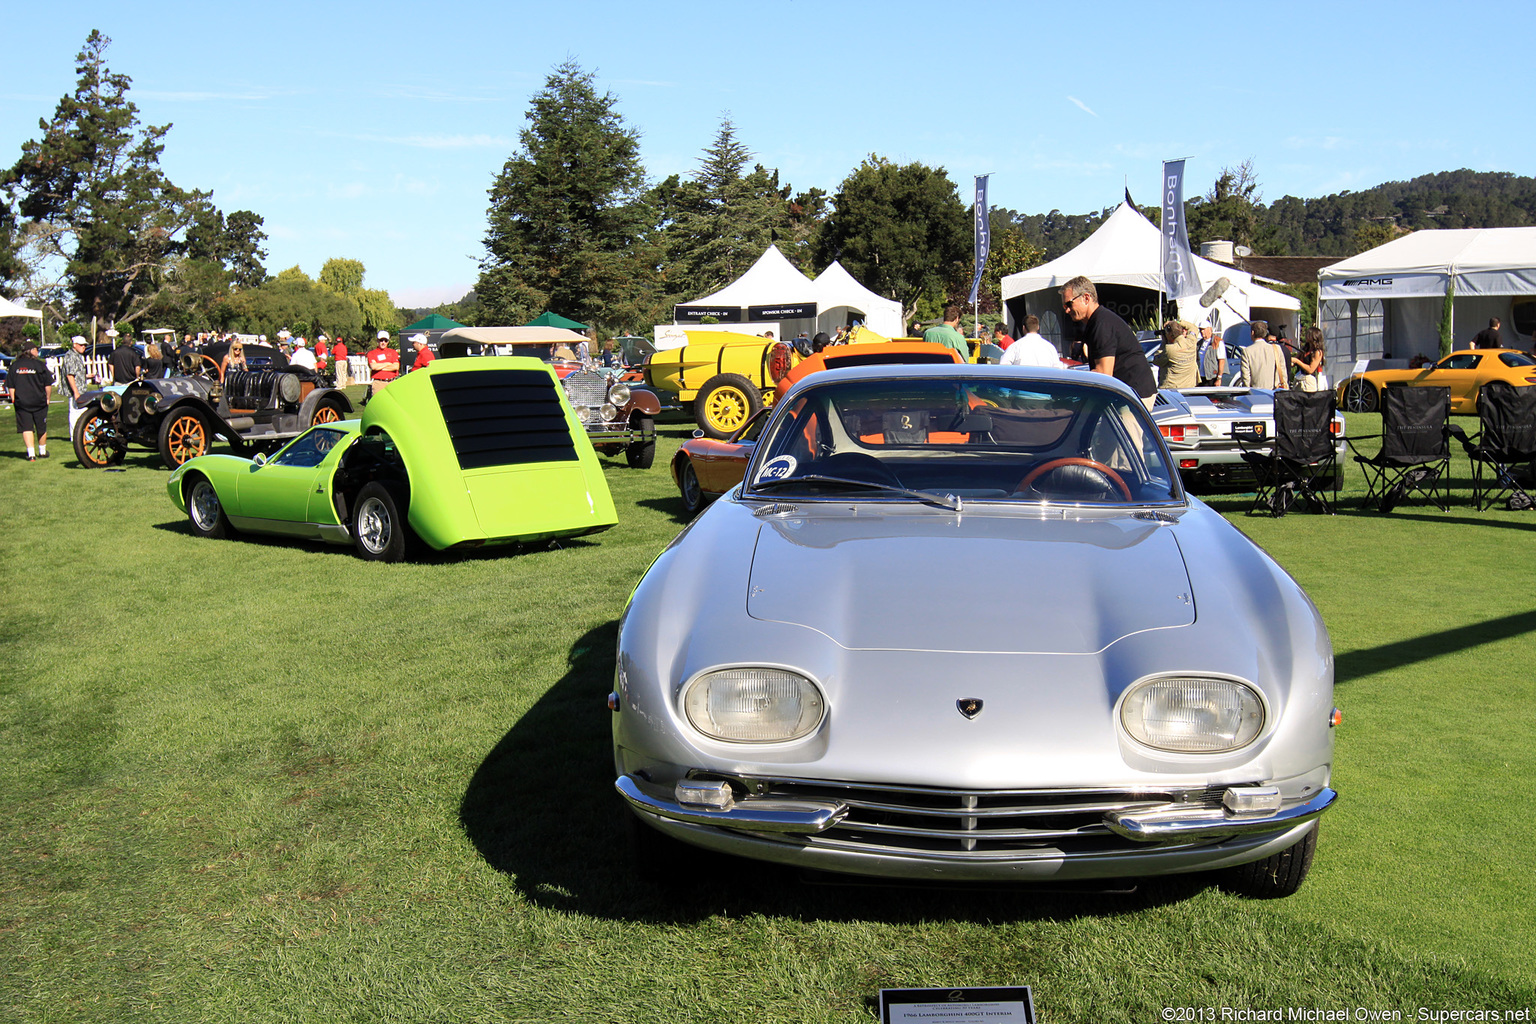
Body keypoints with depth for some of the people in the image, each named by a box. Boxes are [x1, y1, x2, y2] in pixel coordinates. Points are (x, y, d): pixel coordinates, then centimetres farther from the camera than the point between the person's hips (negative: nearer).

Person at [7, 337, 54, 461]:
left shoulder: (15, 365, 1)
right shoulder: (39, 364, -6)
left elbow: (10, 386, 3)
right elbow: (48, 384, -5)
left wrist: (13, 400, 9)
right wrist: (47, 397, 7)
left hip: (21, 403, 1)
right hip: (39, 402, -1)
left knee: (26, 428, 2)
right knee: (41, 428, 14)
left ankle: (31, 454, -7)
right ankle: (42, 452, 28)